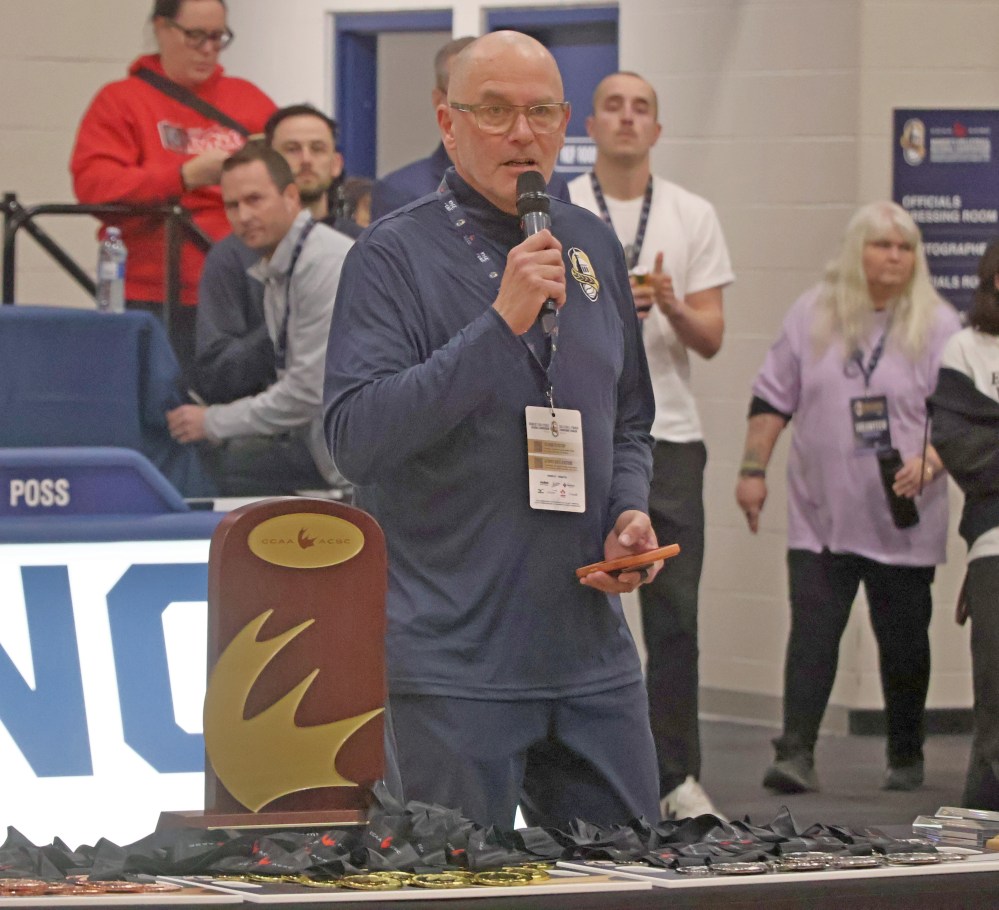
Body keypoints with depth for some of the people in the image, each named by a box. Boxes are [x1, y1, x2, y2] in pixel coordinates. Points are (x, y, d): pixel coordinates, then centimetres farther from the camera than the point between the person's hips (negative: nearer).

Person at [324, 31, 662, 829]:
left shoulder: (592, 248, 13)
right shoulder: (396, 255, -6)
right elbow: (355, 435, -19)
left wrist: (630, 512, 3)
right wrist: (501, 325, -23)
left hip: (591, 650, 6)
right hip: (456, 663, -6)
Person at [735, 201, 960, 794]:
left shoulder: (938, 326, 0)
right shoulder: (813, 316, 6)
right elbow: (773, 398, 11)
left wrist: (928, 464, -19)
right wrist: (754, 469, 5)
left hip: (904, 521, -1)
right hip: (820, 517, 1)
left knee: (903, 639, 8)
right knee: (812, 631, -8)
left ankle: (906, 759, 21)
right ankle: (796, 754, -11)